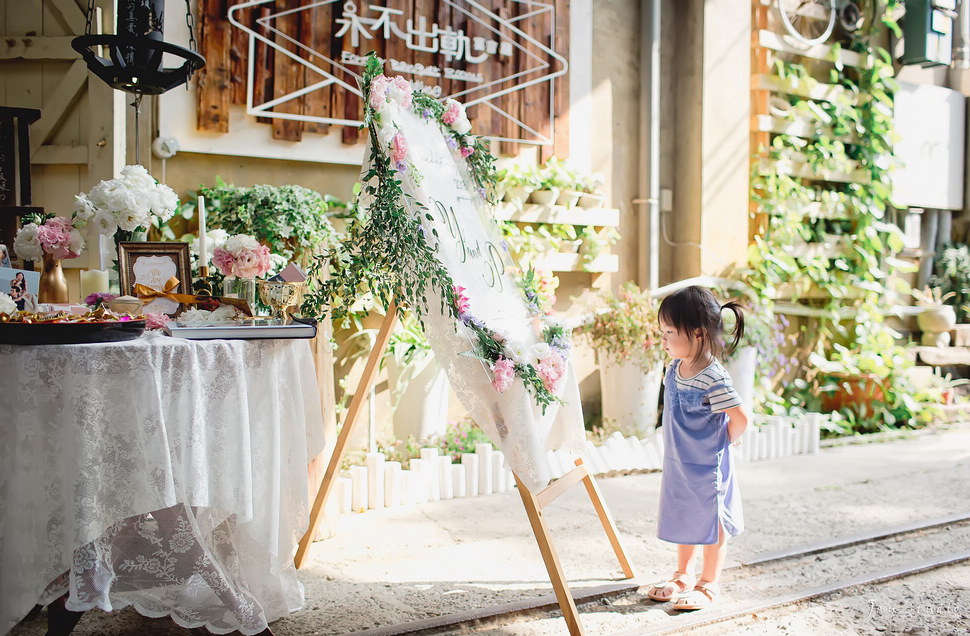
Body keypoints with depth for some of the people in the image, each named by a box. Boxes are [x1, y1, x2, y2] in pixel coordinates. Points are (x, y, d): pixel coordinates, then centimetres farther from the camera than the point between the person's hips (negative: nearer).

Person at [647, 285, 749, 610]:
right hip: (678, 463, 8)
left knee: (711, 522, 8)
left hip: (707, 468, -8)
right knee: (684, 519, 20)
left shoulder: (713, 379, -27)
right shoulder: (674, 369, -1)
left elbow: (740, 418, -26)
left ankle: (709, 583, 22)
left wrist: (723, 442, -10)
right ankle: (683, 575, 37)